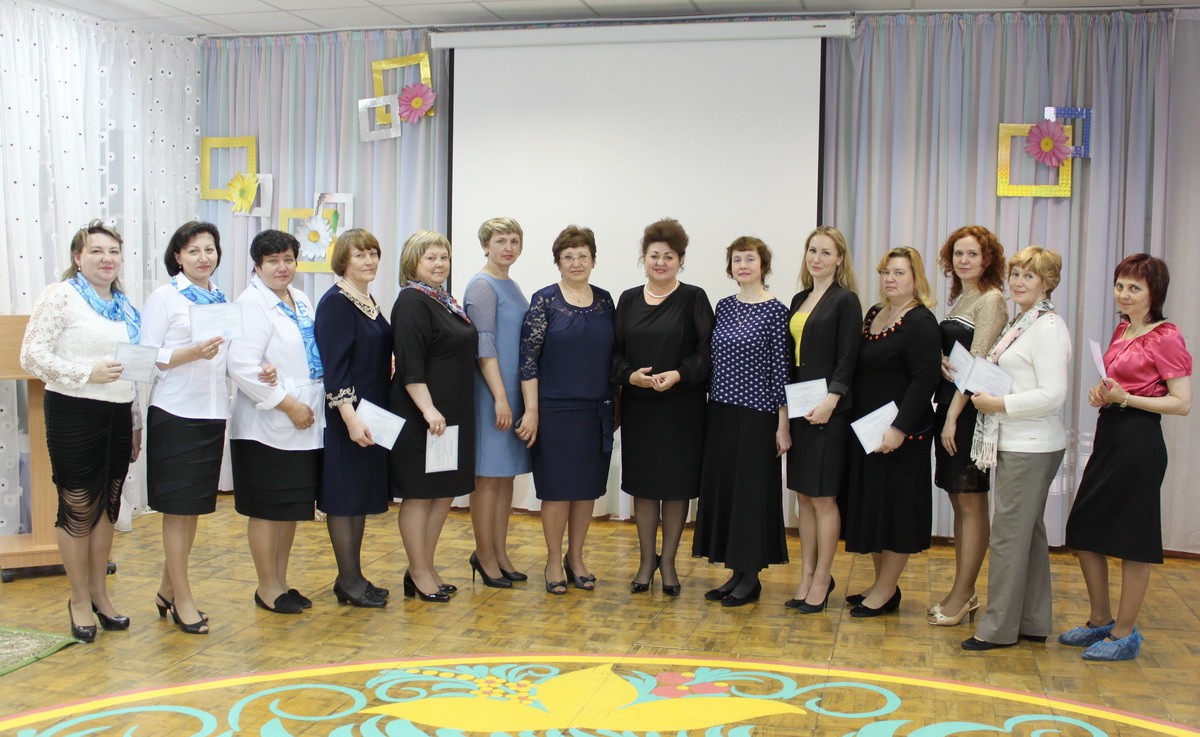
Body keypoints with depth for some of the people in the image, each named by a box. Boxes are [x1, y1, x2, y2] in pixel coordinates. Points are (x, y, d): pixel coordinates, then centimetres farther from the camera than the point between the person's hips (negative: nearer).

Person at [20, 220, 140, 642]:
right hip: (74, 416, -6)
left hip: (117, 416, 6)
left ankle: (99, 593, 27)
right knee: (78, 510, 3)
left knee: (106, 509, 13)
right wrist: (87, 373, -21)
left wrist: (136, 421, 17)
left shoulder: (125, 305, 13)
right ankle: (80, 599, 17)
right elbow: (31, 356, -13)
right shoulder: (61, 295, -6)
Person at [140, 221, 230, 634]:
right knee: (178, 507, 0)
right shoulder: (164, 297, -5)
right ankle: (182, 600, 9)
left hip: (213, 413, 6)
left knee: (194, 507, 12)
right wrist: (194, 353, -24)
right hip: (175, 413, -6)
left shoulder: (223, 301, 12)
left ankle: (168, 590, 25)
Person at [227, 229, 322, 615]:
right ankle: (267, 588, 15)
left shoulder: (301, 300, 13)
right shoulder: (252, 303, -12)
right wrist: (288, 405, -18)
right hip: (266, 427, -8)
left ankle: (282, 582, 27)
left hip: (304, 424, 8)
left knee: (292, 508, 15)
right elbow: (242, 367, -21)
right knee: (267, 509, 3)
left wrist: (309, 408, 10)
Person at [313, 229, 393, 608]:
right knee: (344, 496, -1)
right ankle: (349, 580, 7)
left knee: (362, 495, 12)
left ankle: (352, 577, 21)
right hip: (345, 416, -9)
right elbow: (333, 366, -19)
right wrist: (351, 417, -24)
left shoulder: (368, 300, 13)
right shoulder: (335, 302, -13)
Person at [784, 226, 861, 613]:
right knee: (804, 495, 11)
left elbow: (847, 359, -11)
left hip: (828, 411, -7)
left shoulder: (845, 301, -6)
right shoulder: (799, 300, 14)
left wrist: (830, 400, -22)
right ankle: (807, 576, 19)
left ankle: (821, 582, 10)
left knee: (822, 497, -1)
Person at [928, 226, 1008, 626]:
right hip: (948, 403, 9)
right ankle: (965, 591, 19)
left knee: (971, 502, -2)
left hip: (972, 409, -9)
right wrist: (942, 361, -1)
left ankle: (962, 595, 4)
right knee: (959, 501, 11)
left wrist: (953, 417, -17)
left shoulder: (991, 300, -10)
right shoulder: (958, 298, 17)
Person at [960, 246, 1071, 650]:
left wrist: (998, 404, -17)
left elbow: (1052, 395, -22)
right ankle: (1032, 622, 25)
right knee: (1027, 532, 15)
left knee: (1009, 533, -4)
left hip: (1032, 447, -10)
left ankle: (999, 627, 5)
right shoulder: (1020, 322, 14)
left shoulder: (1048, 328, -15)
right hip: (1016, 444, 10)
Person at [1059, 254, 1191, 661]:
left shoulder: (1166, 337, -11)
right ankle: (1100, 621, 28)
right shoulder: (1122, 331, 13)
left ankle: (1124, 634, 15)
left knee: (1131, 540, 1)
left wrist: (1124, 398, -21)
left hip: (1139, 442, -9)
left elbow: (1182, 402, -14)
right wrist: (1102, 394, 5)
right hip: (1109, 435, 9)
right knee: (1083, 532, 13)